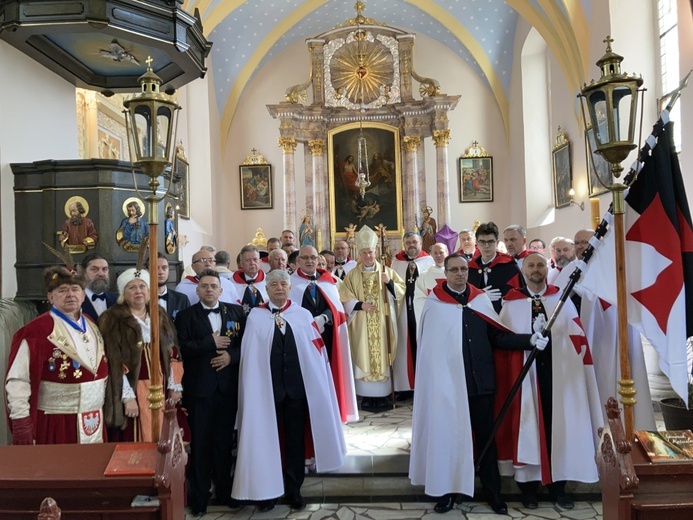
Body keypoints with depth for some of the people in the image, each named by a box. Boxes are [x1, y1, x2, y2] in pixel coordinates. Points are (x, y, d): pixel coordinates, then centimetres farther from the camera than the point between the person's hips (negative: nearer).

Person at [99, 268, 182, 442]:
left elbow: (172, 353, 10)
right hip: (134, 390, -4)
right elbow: (114, 362, -11)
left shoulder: (159, 316, 10)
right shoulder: (112, 320, -6)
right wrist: (127, 396, -16)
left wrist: (174, 386, 5)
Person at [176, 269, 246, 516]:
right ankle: (198, 496, 20)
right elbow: (182, 348, -10)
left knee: (224, 440, 12)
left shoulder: (236, 311, 7)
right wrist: (211, 343, -15)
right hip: (199, 386, -1)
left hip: (228, 386, 2)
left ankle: (224, 490, 27)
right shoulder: (186, 316, 2)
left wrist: (231, 355, -14)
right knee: (200, 442, 7)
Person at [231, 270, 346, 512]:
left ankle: (294, 490, 28)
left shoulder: (303, 315, 3)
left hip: (297, 385, 1)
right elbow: (249, 356, -2)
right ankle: (267, 491, 27)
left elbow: (316, 351, 3)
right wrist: (253, 389, -6)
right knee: (267, 438, 10)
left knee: (296, 439, 11)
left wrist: (315, 386, 0)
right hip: (266, 387, -1)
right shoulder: (255, 317, -1)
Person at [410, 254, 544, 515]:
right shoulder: (434, 303, -5)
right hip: (447, 380, -2)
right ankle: (446, 490, 26)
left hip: (480, 380, 3)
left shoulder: (481, 300, 3)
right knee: (448, 435, 10)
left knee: (485, 437, 13)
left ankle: (493, 491, 29)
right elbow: (429, 345, -4)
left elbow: (498, 337, 1)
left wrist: (529, 339, -11)